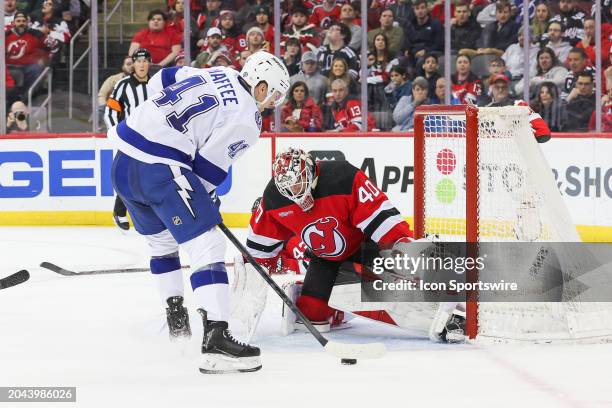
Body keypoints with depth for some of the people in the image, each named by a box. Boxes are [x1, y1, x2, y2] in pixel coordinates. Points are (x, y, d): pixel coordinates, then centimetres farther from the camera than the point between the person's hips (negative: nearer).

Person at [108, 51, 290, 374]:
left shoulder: (216, 75, 16)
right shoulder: (246, 118, -5)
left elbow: (159, 81, 23)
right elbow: (208, 166, -4)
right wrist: (206, 197, 14)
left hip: (123, 162, 9)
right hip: (161, 170, -9)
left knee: (161, 240, 28)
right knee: (206, 246, -11)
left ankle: (176, 321, 38)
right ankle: (216, 341, -23)